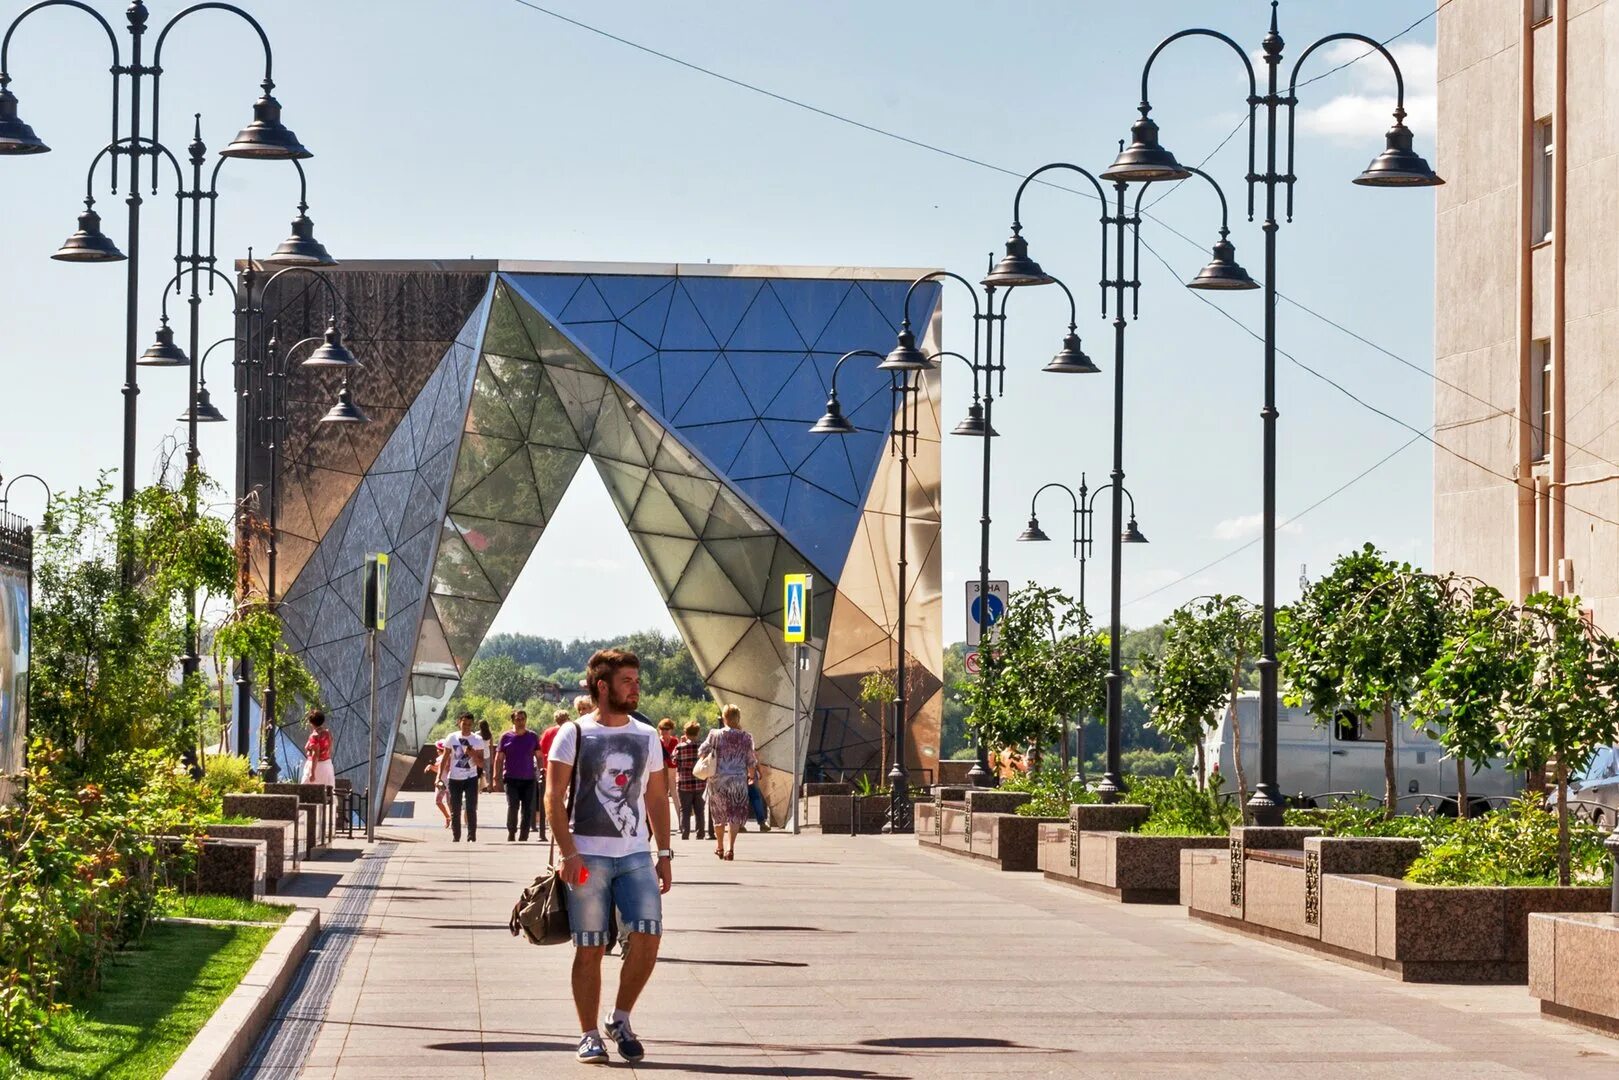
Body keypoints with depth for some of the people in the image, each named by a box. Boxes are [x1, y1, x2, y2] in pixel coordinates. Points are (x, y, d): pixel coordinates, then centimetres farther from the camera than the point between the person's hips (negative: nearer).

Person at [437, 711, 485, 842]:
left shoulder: (478, 740, 0)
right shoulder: (452, 738, 2)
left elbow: (481, 764, 0)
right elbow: (444, 758, 7)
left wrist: (473, 754, -20)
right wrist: (439, 777, -1)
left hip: (471, 778, -1)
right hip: (454, 778, 1)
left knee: (471, 809, -9)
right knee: (455, 810, 4)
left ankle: (471, 837, -7)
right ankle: (455, 837, 13)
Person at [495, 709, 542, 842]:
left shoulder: (533, 737, 7)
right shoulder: (506, 737, 3)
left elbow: (539, 756, 11)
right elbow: (499, 758, 5)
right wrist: (497, 777, 0)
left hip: (528, 779, 2)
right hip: (511, 779, -2)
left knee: (528, 809, 2)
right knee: (512, 806, -12)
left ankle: (523, 837, 9)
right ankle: (511, 834, 4)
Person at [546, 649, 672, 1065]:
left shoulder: (647, 737, 13)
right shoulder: (574, 734, 0)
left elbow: (657, 798, 17)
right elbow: (553, 797, -4)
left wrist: (664, 854, 10)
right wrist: (568, 852, -13)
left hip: (636, 855, 3)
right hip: (588, 857, -3)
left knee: (647, 937, -11)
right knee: (589, 948, -1)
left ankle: (620, 1019, 8)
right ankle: (589, 1035, 8)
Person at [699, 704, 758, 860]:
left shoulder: (715, 735, -6)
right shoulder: (746, 737, -4)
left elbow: (701, 752, 0)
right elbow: (751, 761, 1)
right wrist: (752, 775, 20)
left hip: (718, 779, 0)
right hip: (739, 779, 0)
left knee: (719, 814, 15)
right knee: (735, 815, 4)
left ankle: (720, 847, 27)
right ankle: (730, 848, -9)